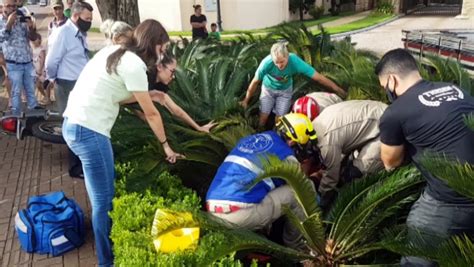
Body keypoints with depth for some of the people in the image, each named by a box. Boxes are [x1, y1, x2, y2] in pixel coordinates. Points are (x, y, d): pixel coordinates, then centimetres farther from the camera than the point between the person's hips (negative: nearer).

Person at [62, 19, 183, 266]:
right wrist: (166, 145, 6)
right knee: (103, 200, 0)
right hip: (88, 130, -10)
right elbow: (151, 114, -6)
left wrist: (145, 95, 17)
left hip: (74, 124, 10)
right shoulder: (134, 64, -13)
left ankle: (110, 246, 31)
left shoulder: (114, 52, 14)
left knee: (106, 194, 17)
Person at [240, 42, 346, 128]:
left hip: (285, 90, 0)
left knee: (280, 119, 1)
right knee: (263, 117, 0)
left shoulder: (295, 62, -37)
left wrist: (338, 90, -22)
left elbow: (319, 77, -29)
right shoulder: (267, 63, -38)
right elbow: (255, 82, -21)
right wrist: (246, 100, -9)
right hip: (268, 89, 0)